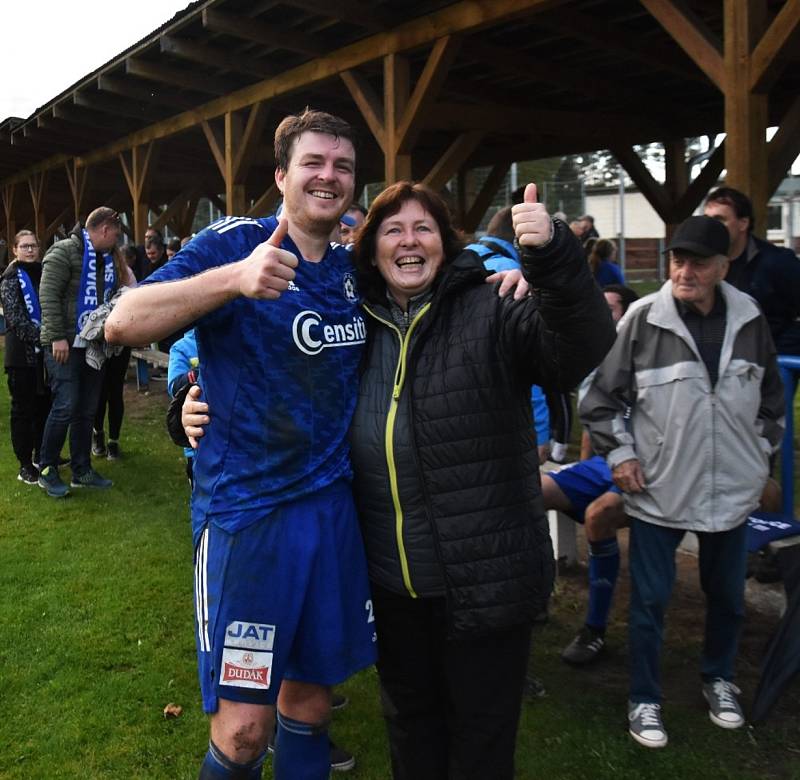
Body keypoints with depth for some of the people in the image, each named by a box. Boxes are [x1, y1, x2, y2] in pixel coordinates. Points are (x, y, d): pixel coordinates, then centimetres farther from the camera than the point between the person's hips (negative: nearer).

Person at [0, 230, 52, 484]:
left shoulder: (44, 274, 11)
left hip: (45, 352, 5)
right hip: (22, 354, -5)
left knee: (45, 404, 10)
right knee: (24, 409, 0)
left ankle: (41, 455, 24)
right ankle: (25, 465, 6)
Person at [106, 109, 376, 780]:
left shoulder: (354, 267, 9)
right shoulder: (236, 242, -7)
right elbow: (123, 323, -18)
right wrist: (234, 279, -35)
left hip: (333, 504, 5)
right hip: (246, 506, -5)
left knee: (311, 696, 15)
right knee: (244, 725, -1)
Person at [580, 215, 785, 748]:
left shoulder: (749, 319, -2)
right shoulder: (644, 319, -13)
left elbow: (771, 395, 13)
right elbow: (603, 394, -4)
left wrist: (762, 452, 11)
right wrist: (620, 452, -7)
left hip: (732, 489, 4)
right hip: (657, 489, -3)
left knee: (728, 595, 20)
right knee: (651, 599, 7)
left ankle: (719, 679, 44)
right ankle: (645, 699, 25)